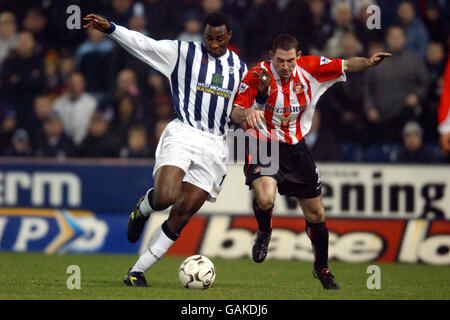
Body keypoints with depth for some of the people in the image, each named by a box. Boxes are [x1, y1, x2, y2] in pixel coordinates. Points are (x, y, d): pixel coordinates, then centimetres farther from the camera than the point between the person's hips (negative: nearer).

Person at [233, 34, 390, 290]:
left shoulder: (310, 68, -8)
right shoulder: (259, 75, -17)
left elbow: (346, 65, -2)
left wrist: (368, 62, -22)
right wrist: (248, 113, -38)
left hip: (295, 148, 4)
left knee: (316, 215, 9)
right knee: (265, 198, -31)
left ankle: (322, 268, 32)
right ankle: (264, 233, 5)